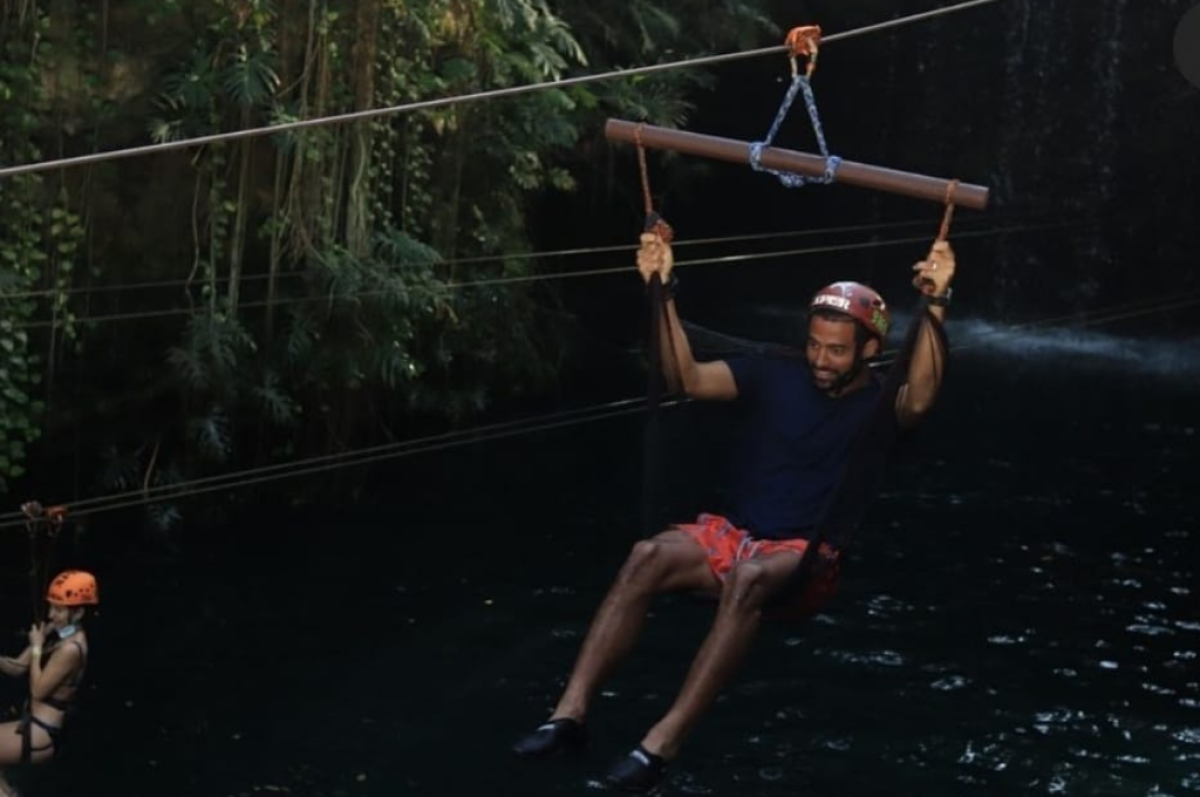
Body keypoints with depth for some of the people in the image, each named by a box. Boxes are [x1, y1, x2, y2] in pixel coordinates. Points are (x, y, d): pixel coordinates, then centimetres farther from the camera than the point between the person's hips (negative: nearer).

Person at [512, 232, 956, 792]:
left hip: (808, 560, -4)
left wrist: (935, 307, -40)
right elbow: (689, 378, 0)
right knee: (648, 556, -28)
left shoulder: (878, 405, -3)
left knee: (749, 577, -40)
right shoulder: (776, 376, 8)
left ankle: (661, 745, -46)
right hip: (734, 534, 4)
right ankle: (570, 714, -35)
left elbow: (919, 399, -27)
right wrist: (664, 293, -11)